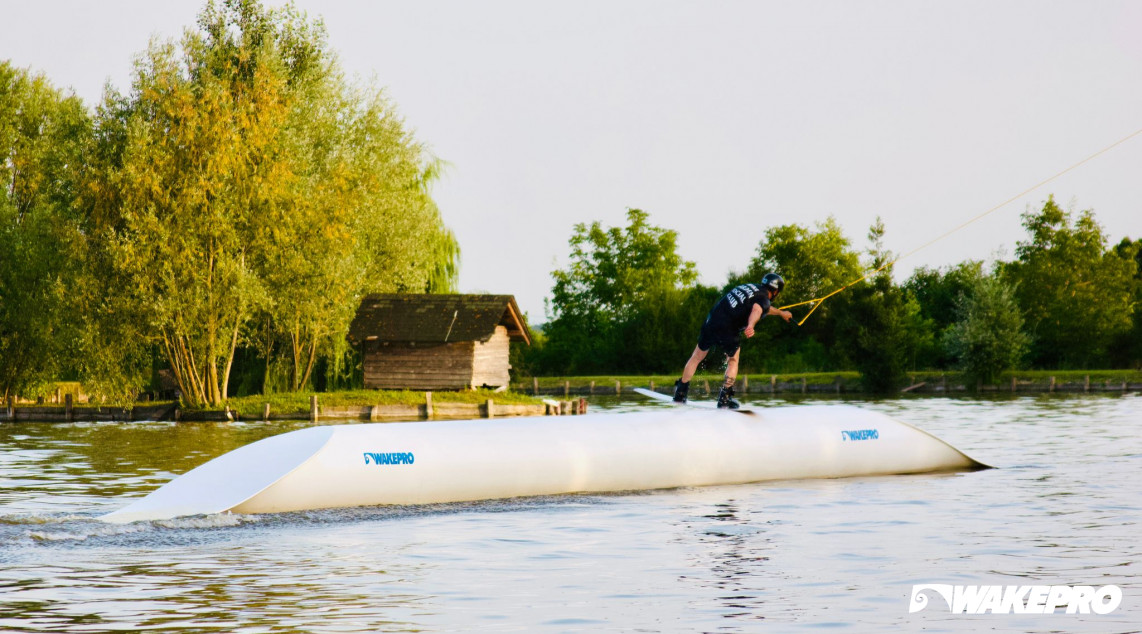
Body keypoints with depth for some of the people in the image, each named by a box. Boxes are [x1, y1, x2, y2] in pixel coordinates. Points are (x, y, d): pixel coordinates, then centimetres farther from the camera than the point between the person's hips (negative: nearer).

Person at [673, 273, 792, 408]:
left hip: (711, 319, 6)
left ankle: (680, 393, 22)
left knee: (696, 357, 19)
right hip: (727, 330, -6)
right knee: (733, 361, 17)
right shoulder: (763, 298, -1)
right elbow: (757, 309, -26)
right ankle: (724, 397, 8)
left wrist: (781, 313, 59)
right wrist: (751, 325, -47)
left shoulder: (750, 287, 22)